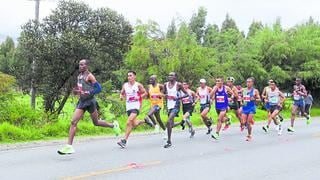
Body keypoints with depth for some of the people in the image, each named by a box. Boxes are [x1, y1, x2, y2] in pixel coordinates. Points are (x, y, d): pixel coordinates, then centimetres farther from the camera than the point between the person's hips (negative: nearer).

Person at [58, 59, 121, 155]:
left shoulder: (89, 76, -11)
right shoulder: (79, 76, 13)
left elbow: (98, 88, -16)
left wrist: (87, 93, -24)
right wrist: (76, 91, 4)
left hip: (90, 101, -7)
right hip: (81, 101, 7)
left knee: (96, 122, 9)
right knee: (73, 122, -6)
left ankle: (113, 125, 35)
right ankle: (69, 146, -8)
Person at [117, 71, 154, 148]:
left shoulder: (138, 85, -2)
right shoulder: (125, 85, 9)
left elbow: (145, 93, 4)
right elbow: (122, 93, 20)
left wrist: (139, 97, -13)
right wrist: (121, 96, -3)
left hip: (136, 106, -6)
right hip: (128, 107, 6)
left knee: (129, 122, -19)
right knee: (134, 124, 12)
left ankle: (124, 140, -17)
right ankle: (145, 121, 41)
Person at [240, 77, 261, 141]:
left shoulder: (255, 91, -1)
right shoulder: (244, 90, 9)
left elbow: (259, 99, -1)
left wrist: (254, 99, -20)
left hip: (251, 108, -3)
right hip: (245, 107, 3)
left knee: (248, 123, -4)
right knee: (243, 122, -7)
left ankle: (249, 135, 12)